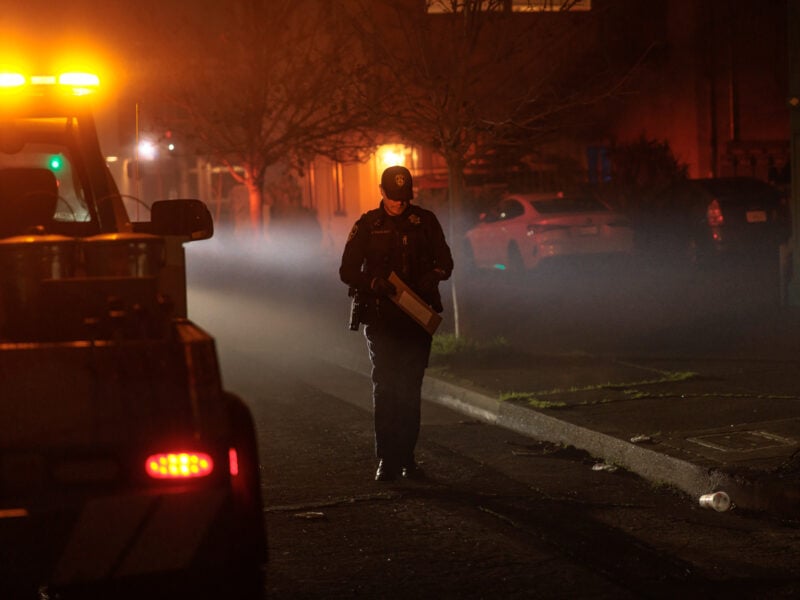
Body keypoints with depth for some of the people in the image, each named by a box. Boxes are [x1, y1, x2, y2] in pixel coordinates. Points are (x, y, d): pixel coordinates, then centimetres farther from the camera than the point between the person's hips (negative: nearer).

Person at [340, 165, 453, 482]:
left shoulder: (425, 221, 5)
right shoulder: (367, 225, 1)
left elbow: (445, 262, 10)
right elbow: (347, 271, 1)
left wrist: (433, 275, -13)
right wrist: (375, 283, -18)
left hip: (417, 316, 2)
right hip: (380, 318, -2)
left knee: (411, 388, 5)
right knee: (385, 386, -6)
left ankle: (407, 457, 12)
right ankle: (386, 460, -4)